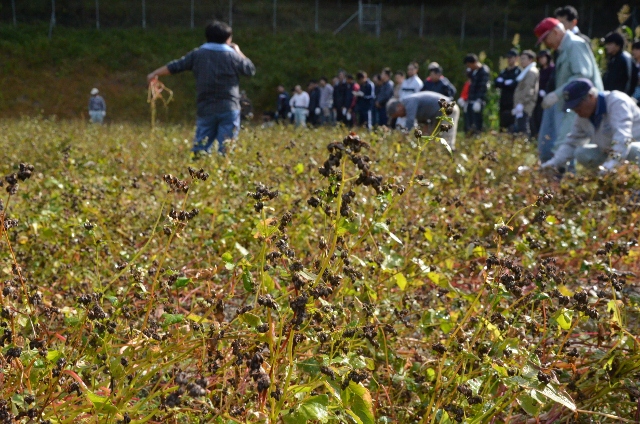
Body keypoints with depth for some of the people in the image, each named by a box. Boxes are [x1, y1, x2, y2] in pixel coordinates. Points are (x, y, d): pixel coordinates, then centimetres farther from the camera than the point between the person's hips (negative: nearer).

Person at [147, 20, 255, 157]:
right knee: (226, 150, -1)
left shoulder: (197, 54, 4)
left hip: (206, 109, 3)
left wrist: (155, 74, 20)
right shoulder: (232, 56, -4)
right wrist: (238, 52, 19)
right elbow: (251, 70, 7)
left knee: (200, 149, 8)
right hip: (229, 109, -3)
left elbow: (175, 66, 7)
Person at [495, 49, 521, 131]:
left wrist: (503, 83, -3)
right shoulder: (503, 72, 19)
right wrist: (507, 83, -8)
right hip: (504, 102, 6)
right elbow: (497, 83, 7)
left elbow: (515, 85, -13)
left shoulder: (519, 72, -2)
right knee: (503, 124, 7)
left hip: (513, 103, -6)